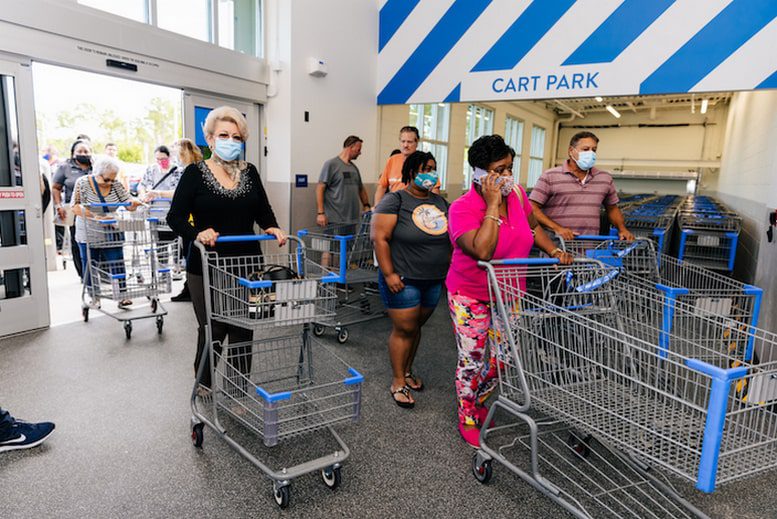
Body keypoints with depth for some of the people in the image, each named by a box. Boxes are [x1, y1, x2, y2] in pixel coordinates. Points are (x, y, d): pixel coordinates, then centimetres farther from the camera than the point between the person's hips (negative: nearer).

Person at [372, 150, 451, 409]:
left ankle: (407, 370, 33)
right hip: (403, 280, -6)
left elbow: (450, 238, 17)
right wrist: (389, 274, -18)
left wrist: (449, 268, 12)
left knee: (416, 327, 15)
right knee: (404, 329, 0)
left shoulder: (440, 202, 10)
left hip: (434, 281, 6)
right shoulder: (395, 201, -10)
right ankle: (398, 382, 14)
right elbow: (380, 238, -14)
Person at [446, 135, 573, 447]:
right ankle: (467, 419, 29)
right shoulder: (462, 208, -22)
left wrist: (554, 252, 0)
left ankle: (478, 403, 41)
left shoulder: (517, 194, -5)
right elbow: (482, 251, -37)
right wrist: (493, 204, -31)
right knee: (472, 360, 5)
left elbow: (532, 227, 14)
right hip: (471, 296, -5)